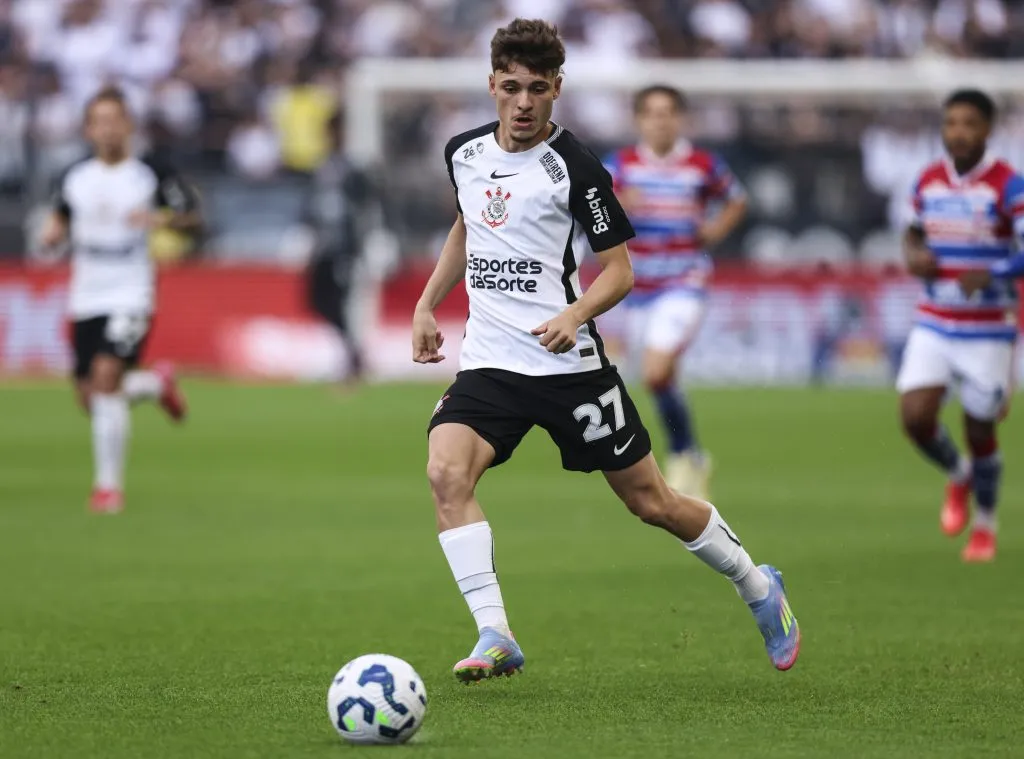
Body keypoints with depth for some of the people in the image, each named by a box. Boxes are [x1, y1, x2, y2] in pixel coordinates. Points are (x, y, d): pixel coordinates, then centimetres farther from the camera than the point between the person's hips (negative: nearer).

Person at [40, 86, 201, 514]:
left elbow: (192, 214, 2)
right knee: (91, 398, 5)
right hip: (86, 298, 5)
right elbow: (61, 221, 21)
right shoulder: (74, 179, 6)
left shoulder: (151, 176, -4)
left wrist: (161, 218, -17)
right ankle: (156, 384, 38)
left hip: (131, 297, -5)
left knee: (107, 376, -21)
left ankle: (109, 484, -12)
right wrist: (53, 235, -2)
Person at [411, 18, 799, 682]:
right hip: (489, 364, 4)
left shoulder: (576, 169, -10)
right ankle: (496, 639, -23)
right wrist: (427, 306, 20)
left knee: (651, 503, 5)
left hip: (570, 364, -4)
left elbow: (619, 271, -7)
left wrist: (575, 315, -25)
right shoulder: (464, 154, 6)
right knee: (446, 473, -24)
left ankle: (758, 588, 31)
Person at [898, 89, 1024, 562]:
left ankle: (985, 527, 28)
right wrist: (913, 256, -1)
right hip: (933, 325, 4)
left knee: (980, 431, 4)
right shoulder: (929, 181, 3)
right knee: (915, 417, -10)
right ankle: (957, 477, 23)